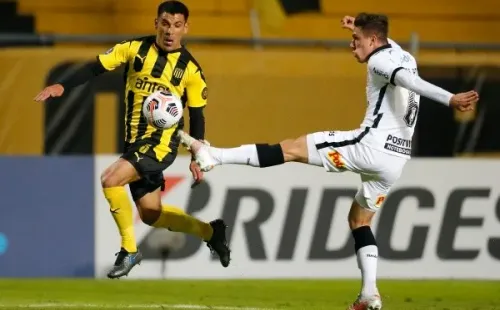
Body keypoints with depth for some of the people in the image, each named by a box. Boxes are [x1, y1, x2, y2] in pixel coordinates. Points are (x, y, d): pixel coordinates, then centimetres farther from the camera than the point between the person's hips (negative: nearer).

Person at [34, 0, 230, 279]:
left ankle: (130, 250, -8)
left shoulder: (190, 69, -6)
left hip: (162, 144, -5)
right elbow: (97, 67, 0)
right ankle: (210, 231, 34)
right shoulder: (134, 49, -1)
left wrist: (197, 159, -1)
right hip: (135, 141, 5)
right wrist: (62, 87, -14)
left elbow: (197, 117, 1)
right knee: (151, 215, 11)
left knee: (110, 180, -24)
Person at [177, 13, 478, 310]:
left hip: (371, 145, -9)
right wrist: (360, 26, 41)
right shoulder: (403, 56, 21)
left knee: (291, 149, -5)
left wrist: (450, 99, -37)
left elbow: (411, 81, -24)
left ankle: (213, 156, -8)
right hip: (397, 159, 9)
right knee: (360, 219, 22)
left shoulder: (380, 61, -6)